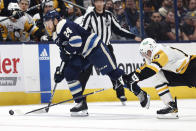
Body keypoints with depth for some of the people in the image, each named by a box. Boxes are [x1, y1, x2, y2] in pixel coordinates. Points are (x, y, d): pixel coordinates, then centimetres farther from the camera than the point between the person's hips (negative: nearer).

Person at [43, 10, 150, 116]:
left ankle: (141, 95, -5)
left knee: (113, 72, -10)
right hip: (82, 55, 10)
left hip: (95, 47, -10)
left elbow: (76, 41, -29)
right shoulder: (56, 37, 16)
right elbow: (65, 55, 21)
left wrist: (66, 51, -17)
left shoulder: (64, 25, -16)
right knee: (69, 73, -4)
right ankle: (81, 105, -1)